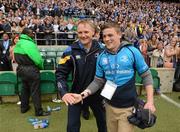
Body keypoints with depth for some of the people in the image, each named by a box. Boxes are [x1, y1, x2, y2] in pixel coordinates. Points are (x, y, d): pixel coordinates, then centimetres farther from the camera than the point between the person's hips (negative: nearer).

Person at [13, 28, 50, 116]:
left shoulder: (18, 43, 6)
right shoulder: (29, 44, -21)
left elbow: (17, 57, 7)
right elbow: (37, 59, -23)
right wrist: (41, 66, -5)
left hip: (21, 68, 9)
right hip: (31, 70, -9)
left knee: (25, 88, 21)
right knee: (35, 91, 0)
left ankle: (24, 107, 33)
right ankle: (39, 111, 9)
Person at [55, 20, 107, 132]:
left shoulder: (102, 49, -10)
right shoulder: (71, 51, -13)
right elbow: (60, 73, -12)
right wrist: (64, 92, -26)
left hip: (97, 94, 2)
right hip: (76, 94, -1)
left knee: (103, 122, 21)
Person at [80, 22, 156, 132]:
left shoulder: (132, 51, -11)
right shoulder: (102, 57, -1)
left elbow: (146, 76, -7)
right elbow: (98, 81, 4)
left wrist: (150, 101, -12)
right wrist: (88, 91, -15)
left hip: (128, 107, -4)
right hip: (110, 105, 4)